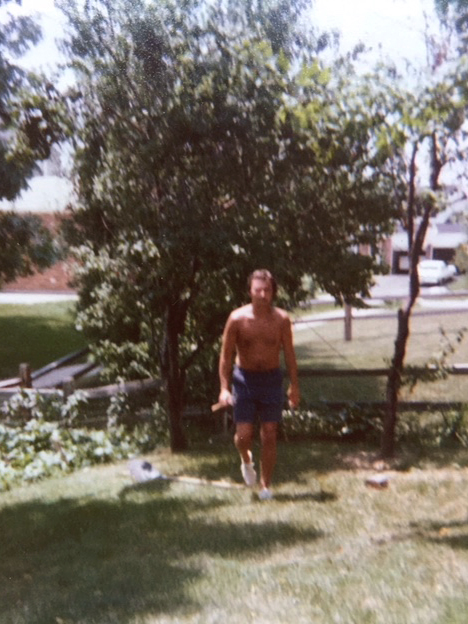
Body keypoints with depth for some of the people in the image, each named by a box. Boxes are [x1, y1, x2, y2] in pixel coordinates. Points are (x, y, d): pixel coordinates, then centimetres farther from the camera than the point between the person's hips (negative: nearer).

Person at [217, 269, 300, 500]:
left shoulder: (282, 319, -6)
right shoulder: (237, 318, -11)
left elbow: (289, 354, 3)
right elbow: (226, 355, -5)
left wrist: (294, 386, 3)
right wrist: (224, 388, -11)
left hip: (271, 379, 1)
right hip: (244, 378, -1)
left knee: (269, 436, 3)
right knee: (244, 434, -3)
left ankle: (266, 485, 18)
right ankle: (246, 459, 33)